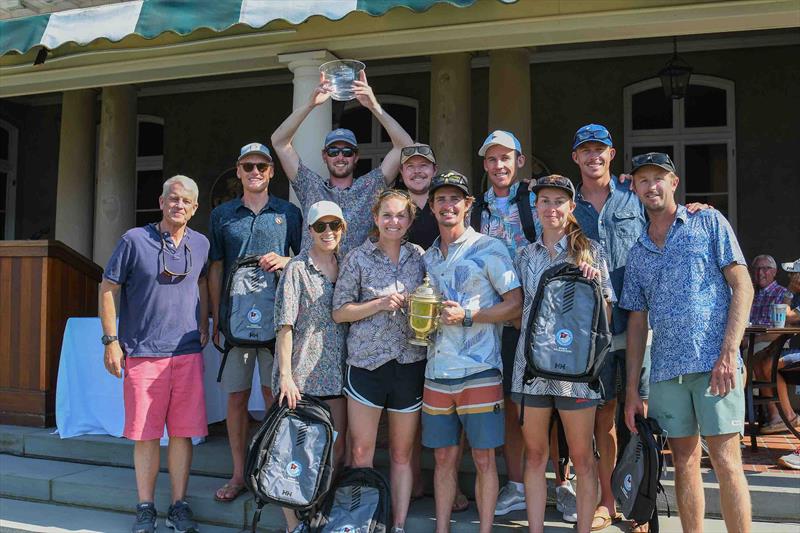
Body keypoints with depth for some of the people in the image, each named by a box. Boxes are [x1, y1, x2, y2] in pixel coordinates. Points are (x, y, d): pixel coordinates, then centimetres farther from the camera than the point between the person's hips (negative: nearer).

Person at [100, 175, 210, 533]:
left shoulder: (200, 244, 8)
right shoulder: (135, 240, -3)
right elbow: (108, 289, 0)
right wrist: (111, 341, -4)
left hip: (188, 352, 3)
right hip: (142, 352, -2)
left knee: (183, 432, 4)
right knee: (146, 433, 4)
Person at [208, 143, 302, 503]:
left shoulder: (288, 213, 8)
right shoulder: (222, 215, 12)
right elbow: (216, 269, 12)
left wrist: (285, 261, -9)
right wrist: (216, 320, 6)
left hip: (276, 317, -1)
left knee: (274, 395, 3)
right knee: (236, 396, 5)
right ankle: (238, 474, 17)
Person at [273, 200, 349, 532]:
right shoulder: (297, 269, -4)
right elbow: (285, 326, -9)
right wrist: (286, 375, -16)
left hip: (336, 374, 5)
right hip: (301, 376, -5)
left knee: (337, 448, 10)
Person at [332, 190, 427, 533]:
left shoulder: (418, 257, 8)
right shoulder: (358, 258, 0)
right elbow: (339, 311, -1)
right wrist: (379, 304, -14)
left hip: (409, 363, 2)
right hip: (366, 362, -2)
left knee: (402, 454, 9)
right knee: (361, 453, 1)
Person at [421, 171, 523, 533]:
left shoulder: (489, 248, -3)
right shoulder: (428, 257, 15)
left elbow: (516, 303, -6)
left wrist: (466, 316, -15)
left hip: (479, 370, -5)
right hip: (437, 371, 5)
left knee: (483, 458, 2)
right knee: (444, 458, 11)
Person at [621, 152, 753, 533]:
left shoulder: (709, 222, 6)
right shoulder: (638, 253, 16)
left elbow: (742, 287, -1)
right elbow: (637, 322, 16)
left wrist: (728, 353, -13)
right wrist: (631, 390, 10)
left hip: (713, 362, -4)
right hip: (666, 370, 4)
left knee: (725, 462, -4)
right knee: (684, 462, 10)